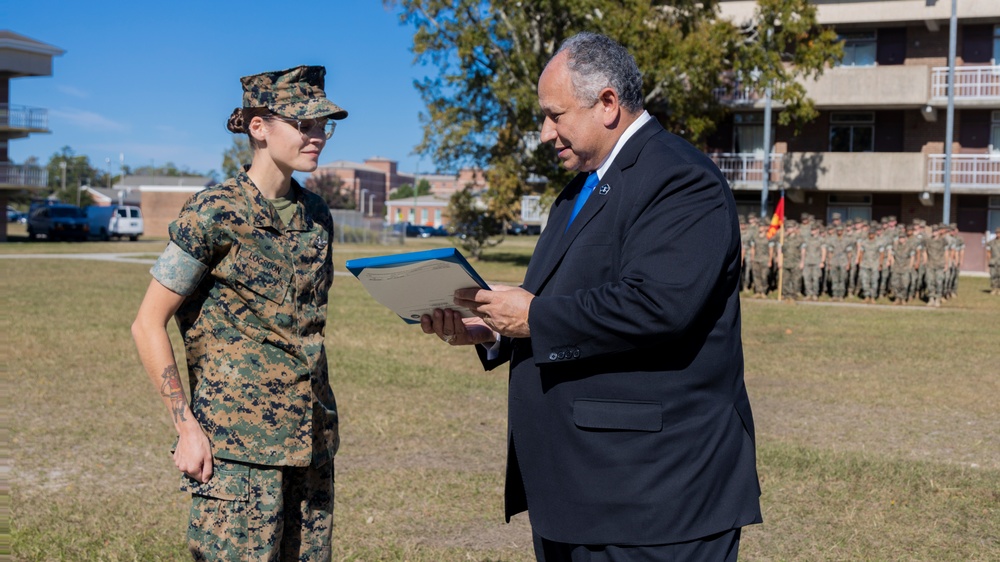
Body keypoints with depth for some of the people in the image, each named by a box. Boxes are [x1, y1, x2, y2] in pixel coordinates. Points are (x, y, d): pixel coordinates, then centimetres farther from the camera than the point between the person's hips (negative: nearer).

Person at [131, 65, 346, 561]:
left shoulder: (316, 215, 9)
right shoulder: (213, 215, -10)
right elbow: (147, 324, -8)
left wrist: (323, 421, 15)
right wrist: (187, 427, -11)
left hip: (311, 442, 6)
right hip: (238, 445, -6)